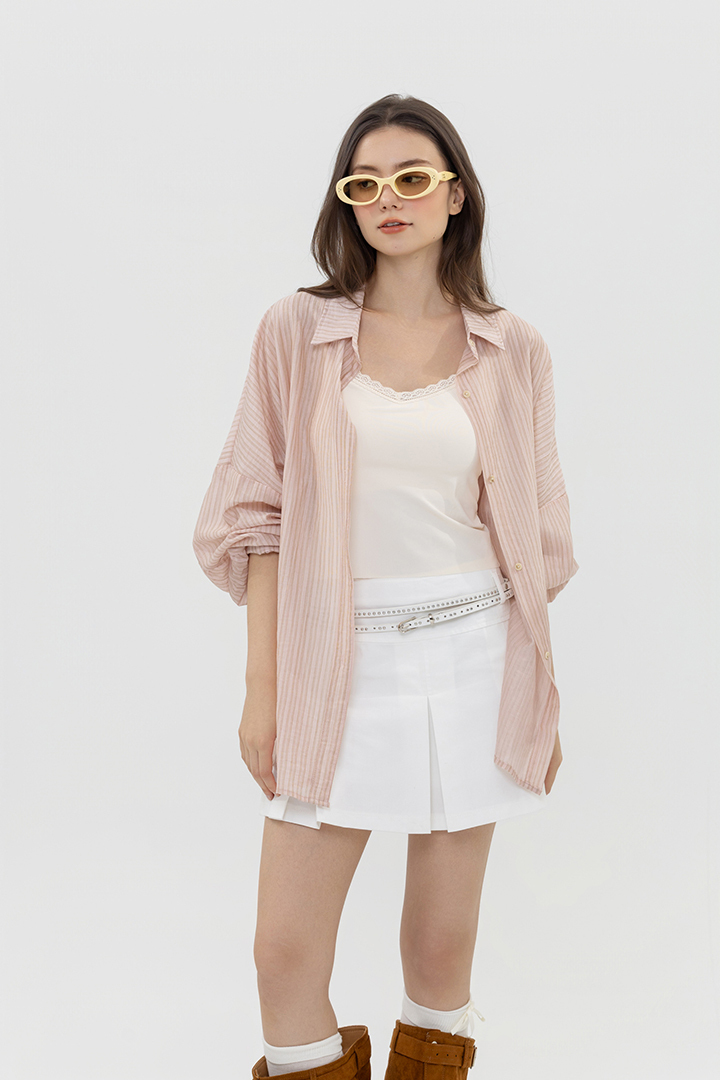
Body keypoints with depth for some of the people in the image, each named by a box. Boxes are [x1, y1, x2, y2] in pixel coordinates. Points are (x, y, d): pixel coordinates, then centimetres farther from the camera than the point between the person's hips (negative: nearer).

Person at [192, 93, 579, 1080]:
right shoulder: (297, 331, 1)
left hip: (473, 659, 1)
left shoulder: (512, 350, 4)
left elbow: (534, 537, 8)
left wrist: (547, 695, 8)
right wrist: (262, 689, -3)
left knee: (444, 942, 10)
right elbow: (262, 516, 1)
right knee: (286, 950, 0)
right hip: (340, 662, 0)